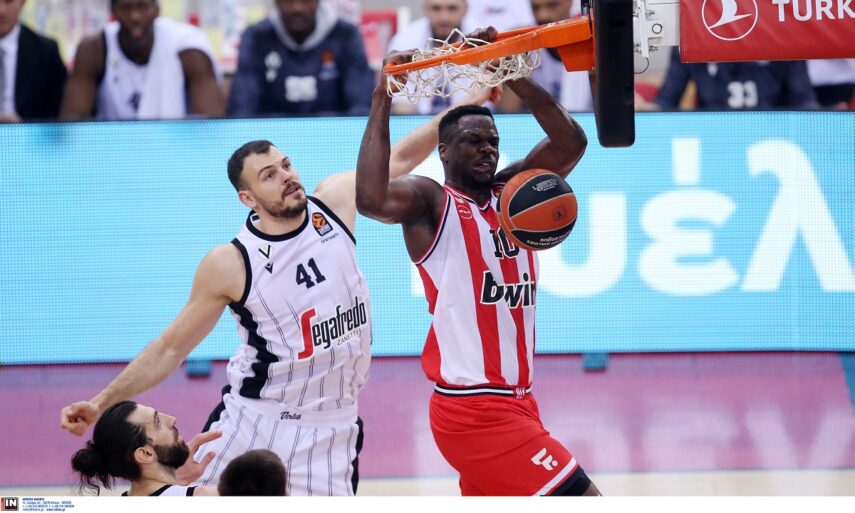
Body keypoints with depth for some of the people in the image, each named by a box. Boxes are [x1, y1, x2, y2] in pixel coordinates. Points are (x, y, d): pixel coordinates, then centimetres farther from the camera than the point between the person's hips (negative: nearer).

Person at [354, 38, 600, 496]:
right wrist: (382, 100, -23)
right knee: (584, 503, -13)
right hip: (474, 411, -8)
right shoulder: (430, 202, -6)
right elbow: (371, 199, -28)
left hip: (514, 402, 8)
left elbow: (571, 142, 0)